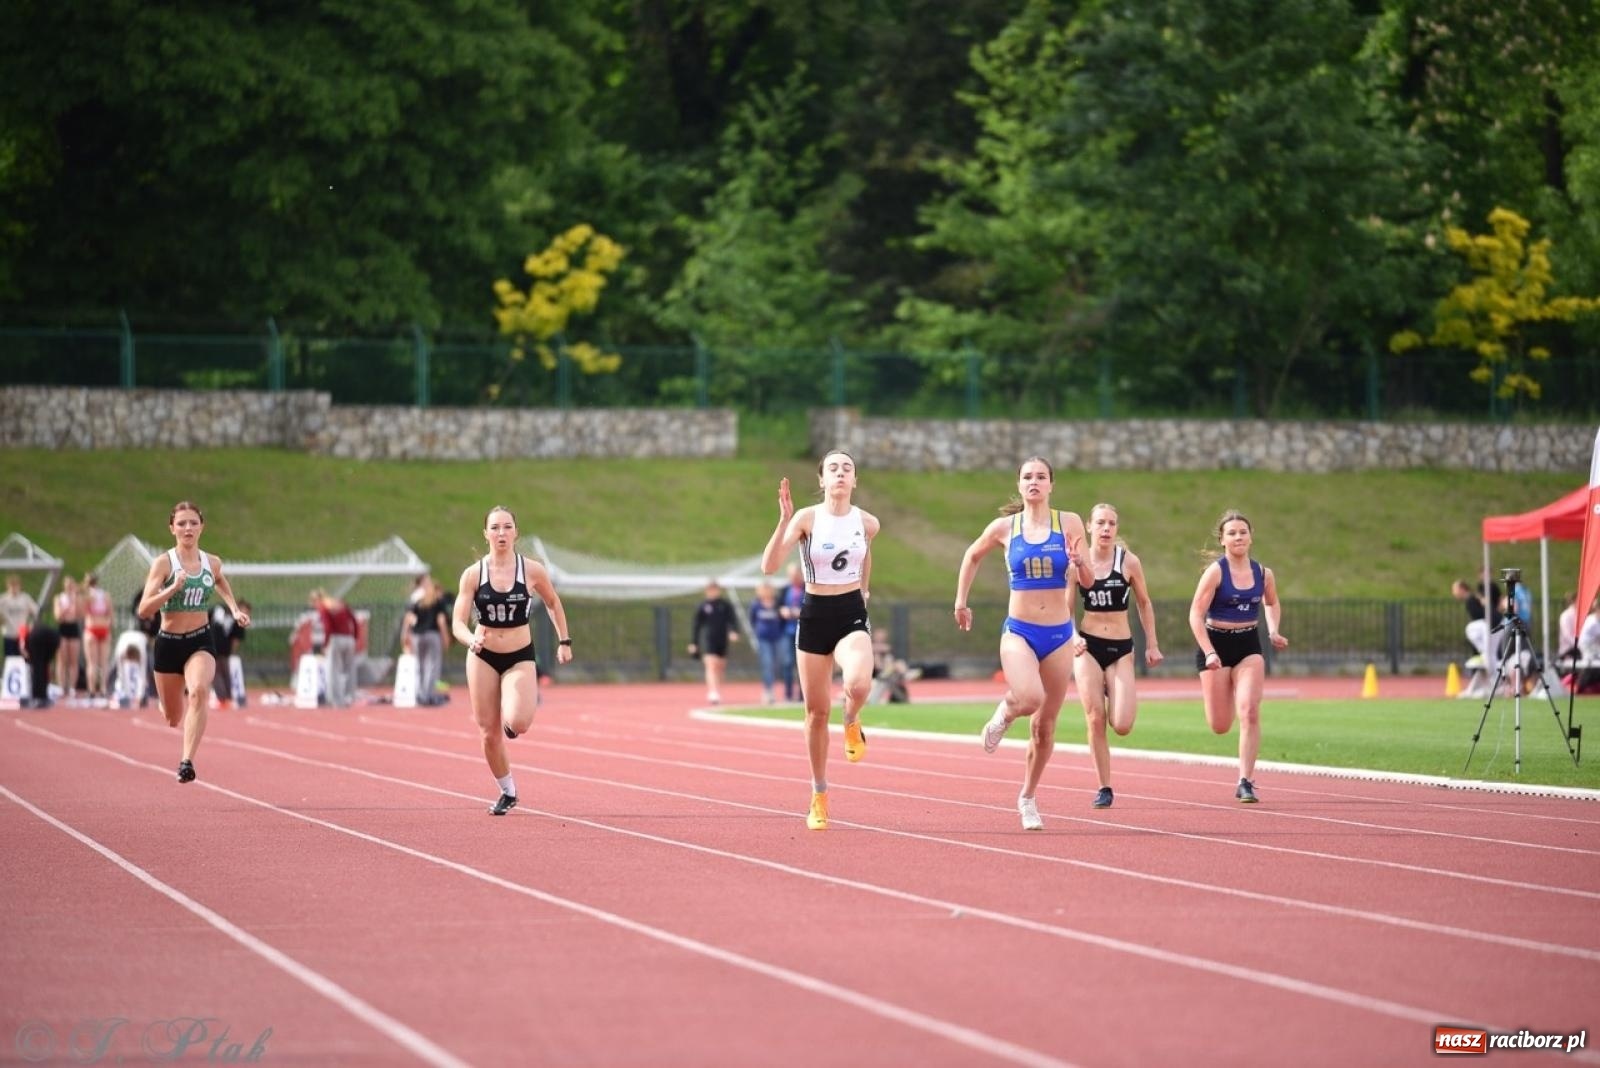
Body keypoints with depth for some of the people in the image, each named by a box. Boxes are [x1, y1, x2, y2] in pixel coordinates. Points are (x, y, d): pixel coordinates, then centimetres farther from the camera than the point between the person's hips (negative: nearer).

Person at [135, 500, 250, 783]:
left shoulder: (212, 563, 1)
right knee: (173, 720, 13)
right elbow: (143, 611, -17)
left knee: (199, 691, -32)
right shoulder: (163, 564, -10)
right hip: (168, 643, -1)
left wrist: (235, 609, 13)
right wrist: (173, 588, -28)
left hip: (201, 642, 1)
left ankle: (187, 761, -33)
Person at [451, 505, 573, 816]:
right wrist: (471, 640, -31)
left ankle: (514, 715, 15)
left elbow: (553, 603, 11)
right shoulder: (473, 575, -8)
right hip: (483, 658, 1)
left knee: (517, 723, -24)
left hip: (520, 658, -1)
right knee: (489, 734, 4)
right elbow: (458, 623, -10)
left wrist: (564, 641, 9)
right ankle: (507, 793, 26)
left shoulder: (532, 571, -8)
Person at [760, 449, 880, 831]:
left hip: (851, 617, 0)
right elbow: (769, 566, -21)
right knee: (817, 711, 6)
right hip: (814, 617, 0)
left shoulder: (868, 523, -2)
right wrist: (784, 521, -30)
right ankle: (819, 796, 22)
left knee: (858, 684, -31)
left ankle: (852, 722, 6)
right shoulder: (807, 518, -10)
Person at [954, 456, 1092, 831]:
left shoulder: (1069, 523, -1)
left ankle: (1028, 798, 28)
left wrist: (1079, 562, -21)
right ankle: (1003, 714, 7)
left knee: (1045, 726, 9)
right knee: (1030, 698, -30)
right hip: (1018, 631, -1)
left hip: (1059, 634, 1)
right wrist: (961, 601, 16)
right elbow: (972, 556, 19)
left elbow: (1088, 580, 0)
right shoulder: (1004, 528, 0)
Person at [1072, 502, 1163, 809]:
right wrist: (1073, 637, -13)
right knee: (1095, 720, -6)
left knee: (1121, 726, -11)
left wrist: (1152, 645, 9)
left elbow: (1144, 603, 9)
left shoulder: (1129, 562, -3)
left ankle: (1114, 697, 26)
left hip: (1120, 648, 0)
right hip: (1087, 646, 0)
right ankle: (1104, 788, 5)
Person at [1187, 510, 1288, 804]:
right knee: (1220, 726, 1)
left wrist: (1273, 631, 4)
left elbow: (1272, 604, 23)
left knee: (1250, 712, -16)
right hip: (1216, 644, -2)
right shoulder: (1215, 571, -11)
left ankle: (1245, 782, -10)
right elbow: (1196, 614, -12)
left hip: (1249, 646, 3)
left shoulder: (1263, 574, 2)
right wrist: (1209, 653, -21)